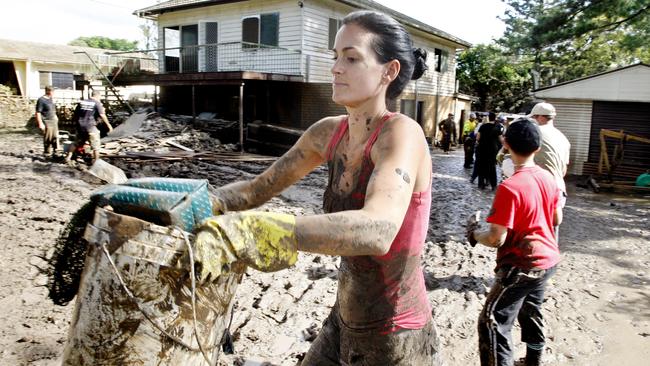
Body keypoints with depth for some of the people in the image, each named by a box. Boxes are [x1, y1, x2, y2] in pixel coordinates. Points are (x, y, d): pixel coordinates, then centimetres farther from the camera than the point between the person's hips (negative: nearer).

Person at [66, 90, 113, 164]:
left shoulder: (81, 102, 11)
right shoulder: (97, 103, -5)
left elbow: (75, 114, 14)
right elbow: (102, 115, -13)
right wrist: (108, 125, -7)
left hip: (80, 126, 6)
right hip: (90, 127, -6)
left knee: (76, 143, 19)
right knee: (95, 145, 4)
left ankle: (68, 157, 21)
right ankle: (96, 161, 6)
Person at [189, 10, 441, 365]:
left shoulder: (402, 133, -25)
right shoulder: (329, 132, -3)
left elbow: (376, 231, -43)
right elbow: (258, 188, 4)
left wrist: (242, 232, -51)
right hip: (344, 327, 7)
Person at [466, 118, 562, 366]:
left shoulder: (509, 188, -25)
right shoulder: (548, 178, -2)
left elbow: (496, 239, -23)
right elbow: (557, 219, 12)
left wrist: (474, 234, -5)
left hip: (522, 266, -9)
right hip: (548, 259, 9)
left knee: (492, 323, -3)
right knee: (531, 310, 28)